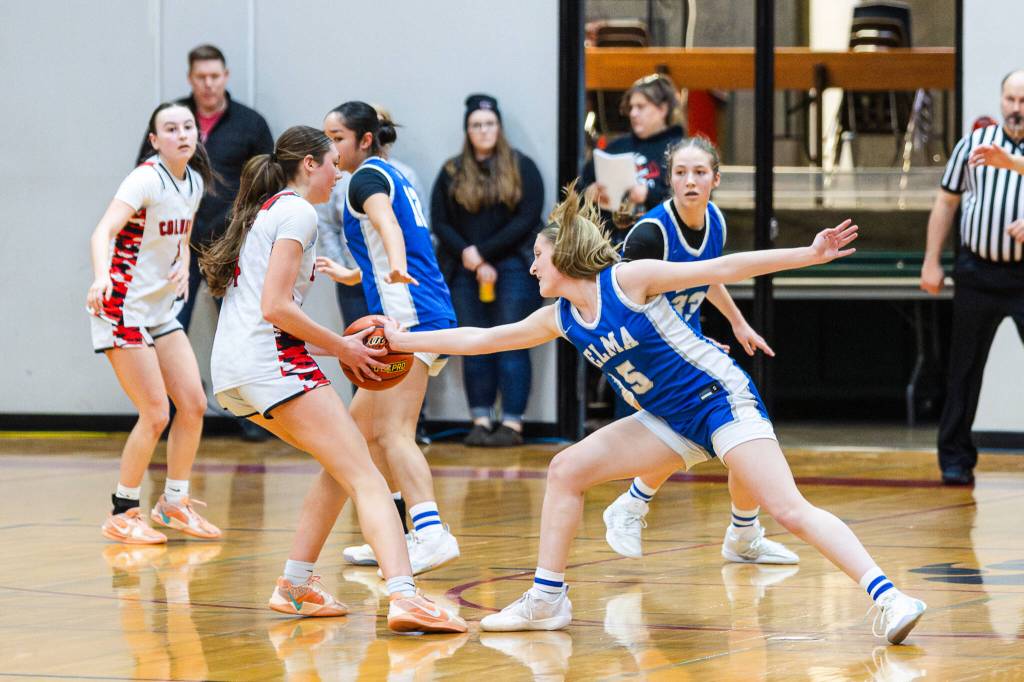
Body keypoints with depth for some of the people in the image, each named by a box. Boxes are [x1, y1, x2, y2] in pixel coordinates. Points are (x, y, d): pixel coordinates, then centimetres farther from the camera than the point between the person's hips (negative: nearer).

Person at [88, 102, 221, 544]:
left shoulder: (194, 183, 7)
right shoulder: (146, 179, -18)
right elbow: (104, 231, -31)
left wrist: (183, 267, -1)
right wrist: (101, 276, -50)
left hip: (162, 309, 8)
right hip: (123, 308, -8)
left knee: (193, 404, 4)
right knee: (156, 415, -10)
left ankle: (173, 503, 19)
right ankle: (122, 515, 4)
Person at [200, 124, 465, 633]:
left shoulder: (263, 211, 25)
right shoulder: (296, 212, -3)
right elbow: (275, 307, -14)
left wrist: (336, 346, 19)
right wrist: (341, 348, -4)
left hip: (231, 371, 9)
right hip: (270, 362, -9)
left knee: (340, 465, 22)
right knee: (364, 477, -16)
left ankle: (296, 586, 16)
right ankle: (404, 597, -34)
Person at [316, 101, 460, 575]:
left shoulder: (368, 176, -5)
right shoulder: (395, 178, 23)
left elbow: (387, 222, -28)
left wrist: (396, 265, -49)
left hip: (409, 318, -10)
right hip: (429, 318, 10)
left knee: (393, 433, -19)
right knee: (362, 422, 18)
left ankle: (431, 533, -34)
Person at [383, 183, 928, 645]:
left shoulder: (628, 280, -15)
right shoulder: (558, 319, 6)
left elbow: (722, 269, -14)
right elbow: (481, 339, 16)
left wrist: (809, 255, -19)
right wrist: (404, 341, 15)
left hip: (721, 398, -8)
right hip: (673, 422, 8)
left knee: (788, 510, -23)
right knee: (566, 469, 4)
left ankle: (887, 596, -29)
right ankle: (547, 600, 11)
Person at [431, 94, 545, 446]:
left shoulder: (521, 168, 2)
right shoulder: (451, 172, 9)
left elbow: (527, 219, -6)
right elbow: (440, 223, 5)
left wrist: (483, 252, -11)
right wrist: (471, 260, -9)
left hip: (512, 267, -3)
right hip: (466, 271, 3)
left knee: (511, 345, -5)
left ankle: (512, 424, -5)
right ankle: (481, 421, 5)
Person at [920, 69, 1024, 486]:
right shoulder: (974, 144, 7)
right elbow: (947, 202, 12)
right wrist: (931, 261, 8)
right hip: (978, 272, 2)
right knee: (965, 369, 6)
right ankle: (955, 459, 15)